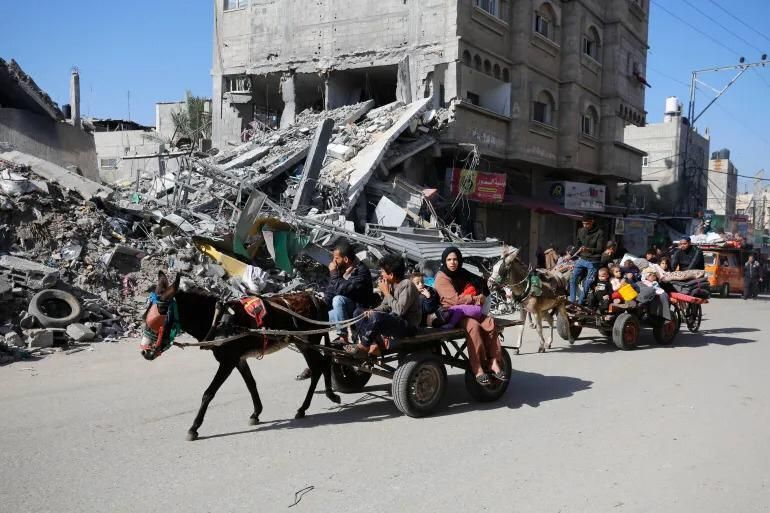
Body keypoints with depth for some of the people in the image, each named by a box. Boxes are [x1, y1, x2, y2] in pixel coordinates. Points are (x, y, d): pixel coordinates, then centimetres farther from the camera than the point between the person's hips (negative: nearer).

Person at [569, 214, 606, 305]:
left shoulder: (600, 233, -12)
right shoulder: (581, 231, 4)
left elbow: (600, 249, -14)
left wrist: (588, 249, -29)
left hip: (593, 262, -5)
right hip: (582, 259, 5)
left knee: (587, 284, -3)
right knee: (573, 279, -2)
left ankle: (580, 303, 7)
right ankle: (571, 301, 4)